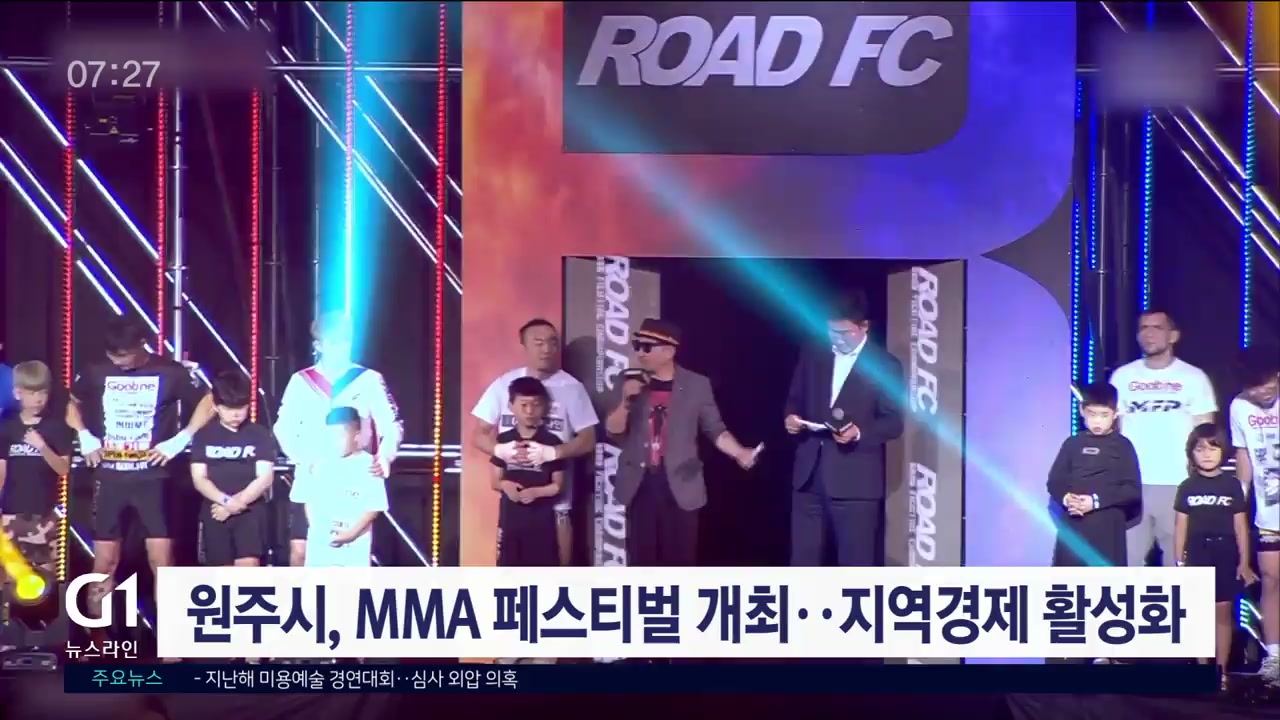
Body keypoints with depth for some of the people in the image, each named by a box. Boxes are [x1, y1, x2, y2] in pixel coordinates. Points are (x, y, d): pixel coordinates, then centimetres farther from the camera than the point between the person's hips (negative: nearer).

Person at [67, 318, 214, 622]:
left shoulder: (169, 372, -5)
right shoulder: (97, 372, 2)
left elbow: (208, 403, 2)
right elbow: (73, 405, 19)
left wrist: (179, 441, -7)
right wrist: (84, 438, 3)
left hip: (152, 477, -2)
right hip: (109, 478, 2)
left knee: (161, 558, -4)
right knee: (104, 562, 6)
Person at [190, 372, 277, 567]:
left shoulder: (260, 435, 1)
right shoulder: (204, 436, 4)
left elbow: (265, 477, -6)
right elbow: (199, 479, -2)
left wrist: (237, 502, -15)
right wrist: (226, 500, -17)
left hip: (250, 511, -2)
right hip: (215, 512, 2)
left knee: (249, 565, -17)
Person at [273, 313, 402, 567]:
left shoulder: (369, 380, 2)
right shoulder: (300, 382, 6)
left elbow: (392, 426, -2)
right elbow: (284, 429, 5)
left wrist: (384, 458, -21)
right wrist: (304, 461, -12)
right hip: (310, 483, 1)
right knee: (300, 550, -3)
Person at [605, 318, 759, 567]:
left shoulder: (696, 385, 0)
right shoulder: (631, 383, 5)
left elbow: (715, 430, 4)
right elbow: (613, 430, 2)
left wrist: (740, 453, -14)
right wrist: (626, 401, -15)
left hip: (679, 486, -2)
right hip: (640, 486, 2)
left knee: (680, 562, 1)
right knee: (642, 561, 4)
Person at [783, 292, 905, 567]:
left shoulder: (885, 365, -2)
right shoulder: (812, 356, 12)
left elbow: (893, 422, -5)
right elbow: (795, 399, 19)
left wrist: (860, 432, -23)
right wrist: (791, 417, -5)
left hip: (855, 480, -4)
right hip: (810, 474, 4)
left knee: (855, 564, 0)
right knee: (803, 559, 7)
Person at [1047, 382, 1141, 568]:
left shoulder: (1122, 446, 1)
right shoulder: (1073, 444, 8)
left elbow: (1133, 489, -5)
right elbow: (1055, 481, 8)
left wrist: (1097, 500, -15)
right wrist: (1066, 498, -13)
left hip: (1106, 529, -2)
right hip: (1072, 527, 2)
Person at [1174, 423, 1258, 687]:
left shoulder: (1232, 484, 1)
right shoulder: (1187, 487, 3)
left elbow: (1240, 525, 3)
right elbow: (1180, 526, 5)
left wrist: (1244, 562, 1)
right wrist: (1180, 562, 2)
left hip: (1225, 556, -1)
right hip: (1197, 557, 1)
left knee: (1223, 613, 2)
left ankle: (1221, 671, 8)